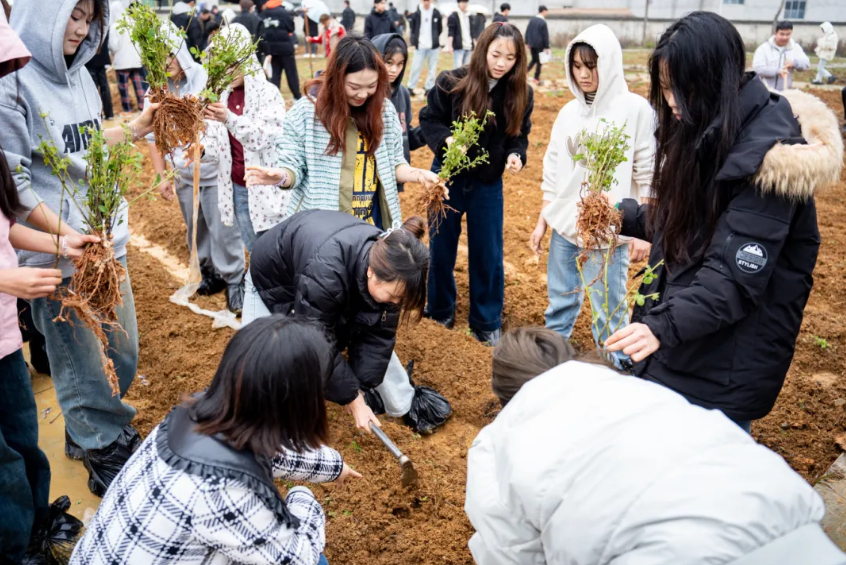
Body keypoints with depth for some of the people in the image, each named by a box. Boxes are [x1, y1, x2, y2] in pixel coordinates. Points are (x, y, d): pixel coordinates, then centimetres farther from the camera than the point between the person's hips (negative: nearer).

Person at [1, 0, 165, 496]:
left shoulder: (78, 73, 10)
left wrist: (135, 129, 9)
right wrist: (72, 239, -19)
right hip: (59, 256, -8)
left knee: (124, 356, 18)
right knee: (85, 370, 6)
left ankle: (90, 433, 42)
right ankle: (108, 457, 27)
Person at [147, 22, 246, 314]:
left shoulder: (205, 79, -13)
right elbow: (153, 137, 9)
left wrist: (202, 144, -38)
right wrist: (161, 176, 6)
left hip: (213, 169, -4)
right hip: (182, 175, 5)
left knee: (223, 229, -1)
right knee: (195, 230, 16)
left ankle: (234, 280, 16)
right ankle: (210, 273, 36)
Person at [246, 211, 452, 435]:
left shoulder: (386, 260, -28)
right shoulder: (324, 274, -47)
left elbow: (379, 333, -18)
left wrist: (361, 387, -18)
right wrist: (352, 397, -25)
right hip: (276, 285, -5)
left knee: (378, 334, 2)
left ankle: (406, 405, 20)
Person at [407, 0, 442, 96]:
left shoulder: (436, 13, 1)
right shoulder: (416, 13, -2)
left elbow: (440, 29, 11)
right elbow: (412, 28, 5)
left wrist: (435, 38, 7)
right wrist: (414, 42, -1)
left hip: (433, 46, 1)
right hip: (420, 46, -1)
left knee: (432, 68, 7)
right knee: (416, 67, 2)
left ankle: (429, 88, 16)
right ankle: (411, 87, 13)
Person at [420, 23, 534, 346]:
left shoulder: (521, 94, -6)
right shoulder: (451, 82, -14)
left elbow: (520, 135, 3)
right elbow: (428, 120, -6)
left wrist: (516, 156, -18)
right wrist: (446, 139, -26)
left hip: (488, 185, 2)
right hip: (448, 177, -1)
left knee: (488, 255, 8)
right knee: (441, 250, 11)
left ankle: (486, 324, 25)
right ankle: (440, 313, 33)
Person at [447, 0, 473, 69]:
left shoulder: (469, 17, 19)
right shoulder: (453, 16, 0)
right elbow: (450, 32, -7)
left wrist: (473, 46, 20)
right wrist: (450, 45, -15)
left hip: (468, 47, 6)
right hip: (458, 47, -6)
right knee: (457, 67, -13)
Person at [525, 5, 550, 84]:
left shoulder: (531, 20, 2)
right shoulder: (543, 22, -15)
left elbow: (527, 32, 8)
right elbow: (545, 35, -13)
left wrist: (527, 42, 17)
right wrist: (547, 47, -7)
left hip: (532, 44, 6)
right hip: (540, 45, -6)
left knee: (534, 59, 21)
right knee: (539, 61, 6)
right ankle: (536, 78, 12)